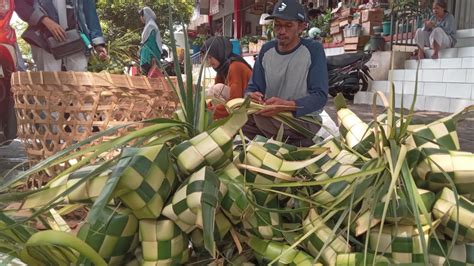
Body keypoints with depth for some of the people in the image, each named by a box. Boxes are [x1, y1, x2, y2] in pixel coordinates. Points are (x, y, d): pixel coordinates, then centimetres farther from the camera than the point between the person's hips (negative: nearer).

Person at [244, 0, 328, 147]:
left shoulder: (313, 50, -9)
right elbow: (253, 87, 7)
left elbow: (320, 96, -16)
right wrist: (252, 96, -20)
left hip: (305, 120, -5)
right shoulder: (266, 50, 5)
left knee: (260, 117, -32)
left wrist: (287, 106, -35)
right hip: (271, 116, 5)